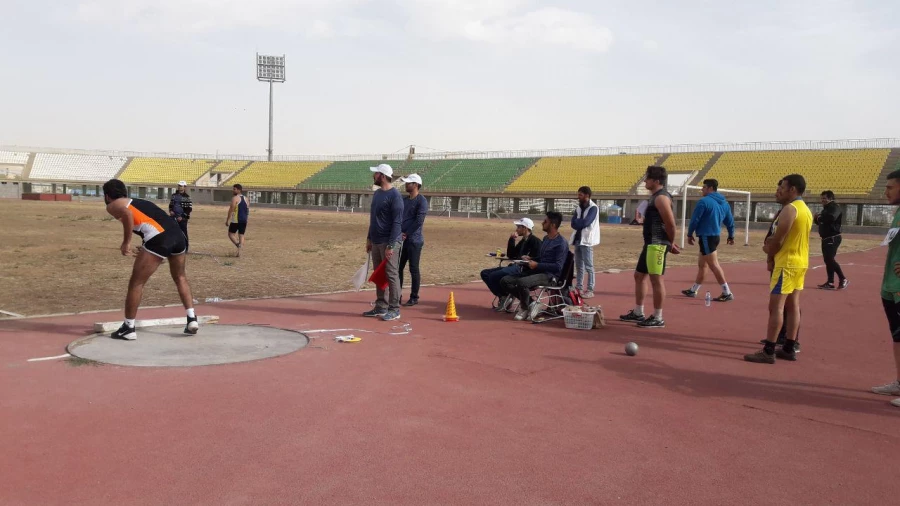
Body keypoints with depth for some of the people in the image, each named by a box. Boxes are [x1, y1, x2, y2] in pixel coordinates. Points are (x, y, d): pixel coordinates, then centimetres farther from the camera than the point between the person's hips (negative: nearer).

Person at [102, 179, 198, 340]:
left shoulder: (113, 206, 13)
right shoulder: (139, 202, 34)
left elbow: (128, 214, -10)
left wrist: (126, 242, -5)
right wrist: (145, 253, 46)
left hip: (159, 238, -7)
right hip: (178, 235, 7)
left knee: (136, 283, 6)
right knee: (180, 277, 26)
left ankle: (128, 328, 11)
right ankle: (192, 319, 20)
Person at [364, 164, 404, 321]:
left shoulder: (394, 195, -13)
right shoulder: (377, 193, 14)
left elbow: (397, 222, -17)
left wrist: (390, 245, -21)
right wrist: (369, 238, 19)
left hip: (389, 243, -9)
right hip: (376, 242, 9)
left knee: (391, 275, -4)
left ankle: (394, 310, 3)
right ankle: (381, 307, 21)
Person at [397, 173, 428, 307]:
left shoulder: (421, 201, -9)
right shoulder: (404, 200, 15)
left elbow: (419, 221, -16)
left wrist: (406, 234, -12)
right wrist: (399, 233, -4)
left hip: (414, 241, -7)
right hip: (401, 239, 7)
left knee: (414, 269, -1)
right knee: (398, 267, 9)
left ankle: (414, 297, 8)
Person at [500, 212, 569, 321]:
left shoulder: (561, 243, -12)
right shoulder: (545, 238, 18)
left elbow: (558, 267, -19)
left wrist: (537, 265, -20)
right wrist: (530, 259, 9)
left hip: (550, 275, -9)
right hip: (537, 271, 9)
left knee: (521, 282, -35)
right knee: (505, 281, -5)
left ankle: (524, 308, -7)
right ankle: (530, 302, 2)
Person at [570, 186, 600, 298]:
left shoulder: (593, 208, -9)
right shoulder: (578, 208, 13)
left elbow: (585, 222, -20)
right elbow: (573, 223, 4)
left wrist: (577, 221, -3)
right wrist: (581, 222, -14)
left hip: (587, 240, -8)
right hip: (578, 239, 8)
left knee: (588, 266, -5)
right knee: (579, 265, 12)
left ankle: (590, 290, -3)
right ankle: (578, 287, 18)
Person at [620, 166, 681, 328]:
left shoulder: (661, 198, -15)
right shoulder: (655, 197, 18)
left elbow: (670, 223, -18)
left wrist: (670, 244, -6)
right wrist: (670, 243, 15)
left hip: (657, 245, -11)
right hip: (650, 243, 11)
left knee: (656, 278, -7)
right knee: (639, 275, 16)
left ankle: (658, 318, -1)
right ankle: (638, 313, 24)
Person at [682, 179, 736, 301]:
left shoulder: (704, 201, -14)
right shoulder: (724, 203, 11)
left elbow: (695, 219, -13)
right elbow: (730, 221, 15)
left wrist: (690, 234, -1)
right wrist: (731, 236, 26)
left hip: (706, 237, -9)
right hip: (715, 236, 9)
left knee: (713, 265, -7)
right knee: (702, 264, 17)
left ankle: (727, 293, -9)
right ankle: (693, 290, 26)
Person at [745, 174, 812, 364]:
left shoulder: (789, 209, -16)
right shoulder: (805, 210, 15)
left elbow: (777, 241, -17)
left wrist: (768, 250, 3)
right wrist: (771, 244, 6)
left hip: (787, 263, -10)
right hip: (800, 262, 10)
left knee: (776, 306, -9)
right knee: (792, 305, 11)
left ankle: (768, 351, -9)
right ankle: (789, 348, 16)